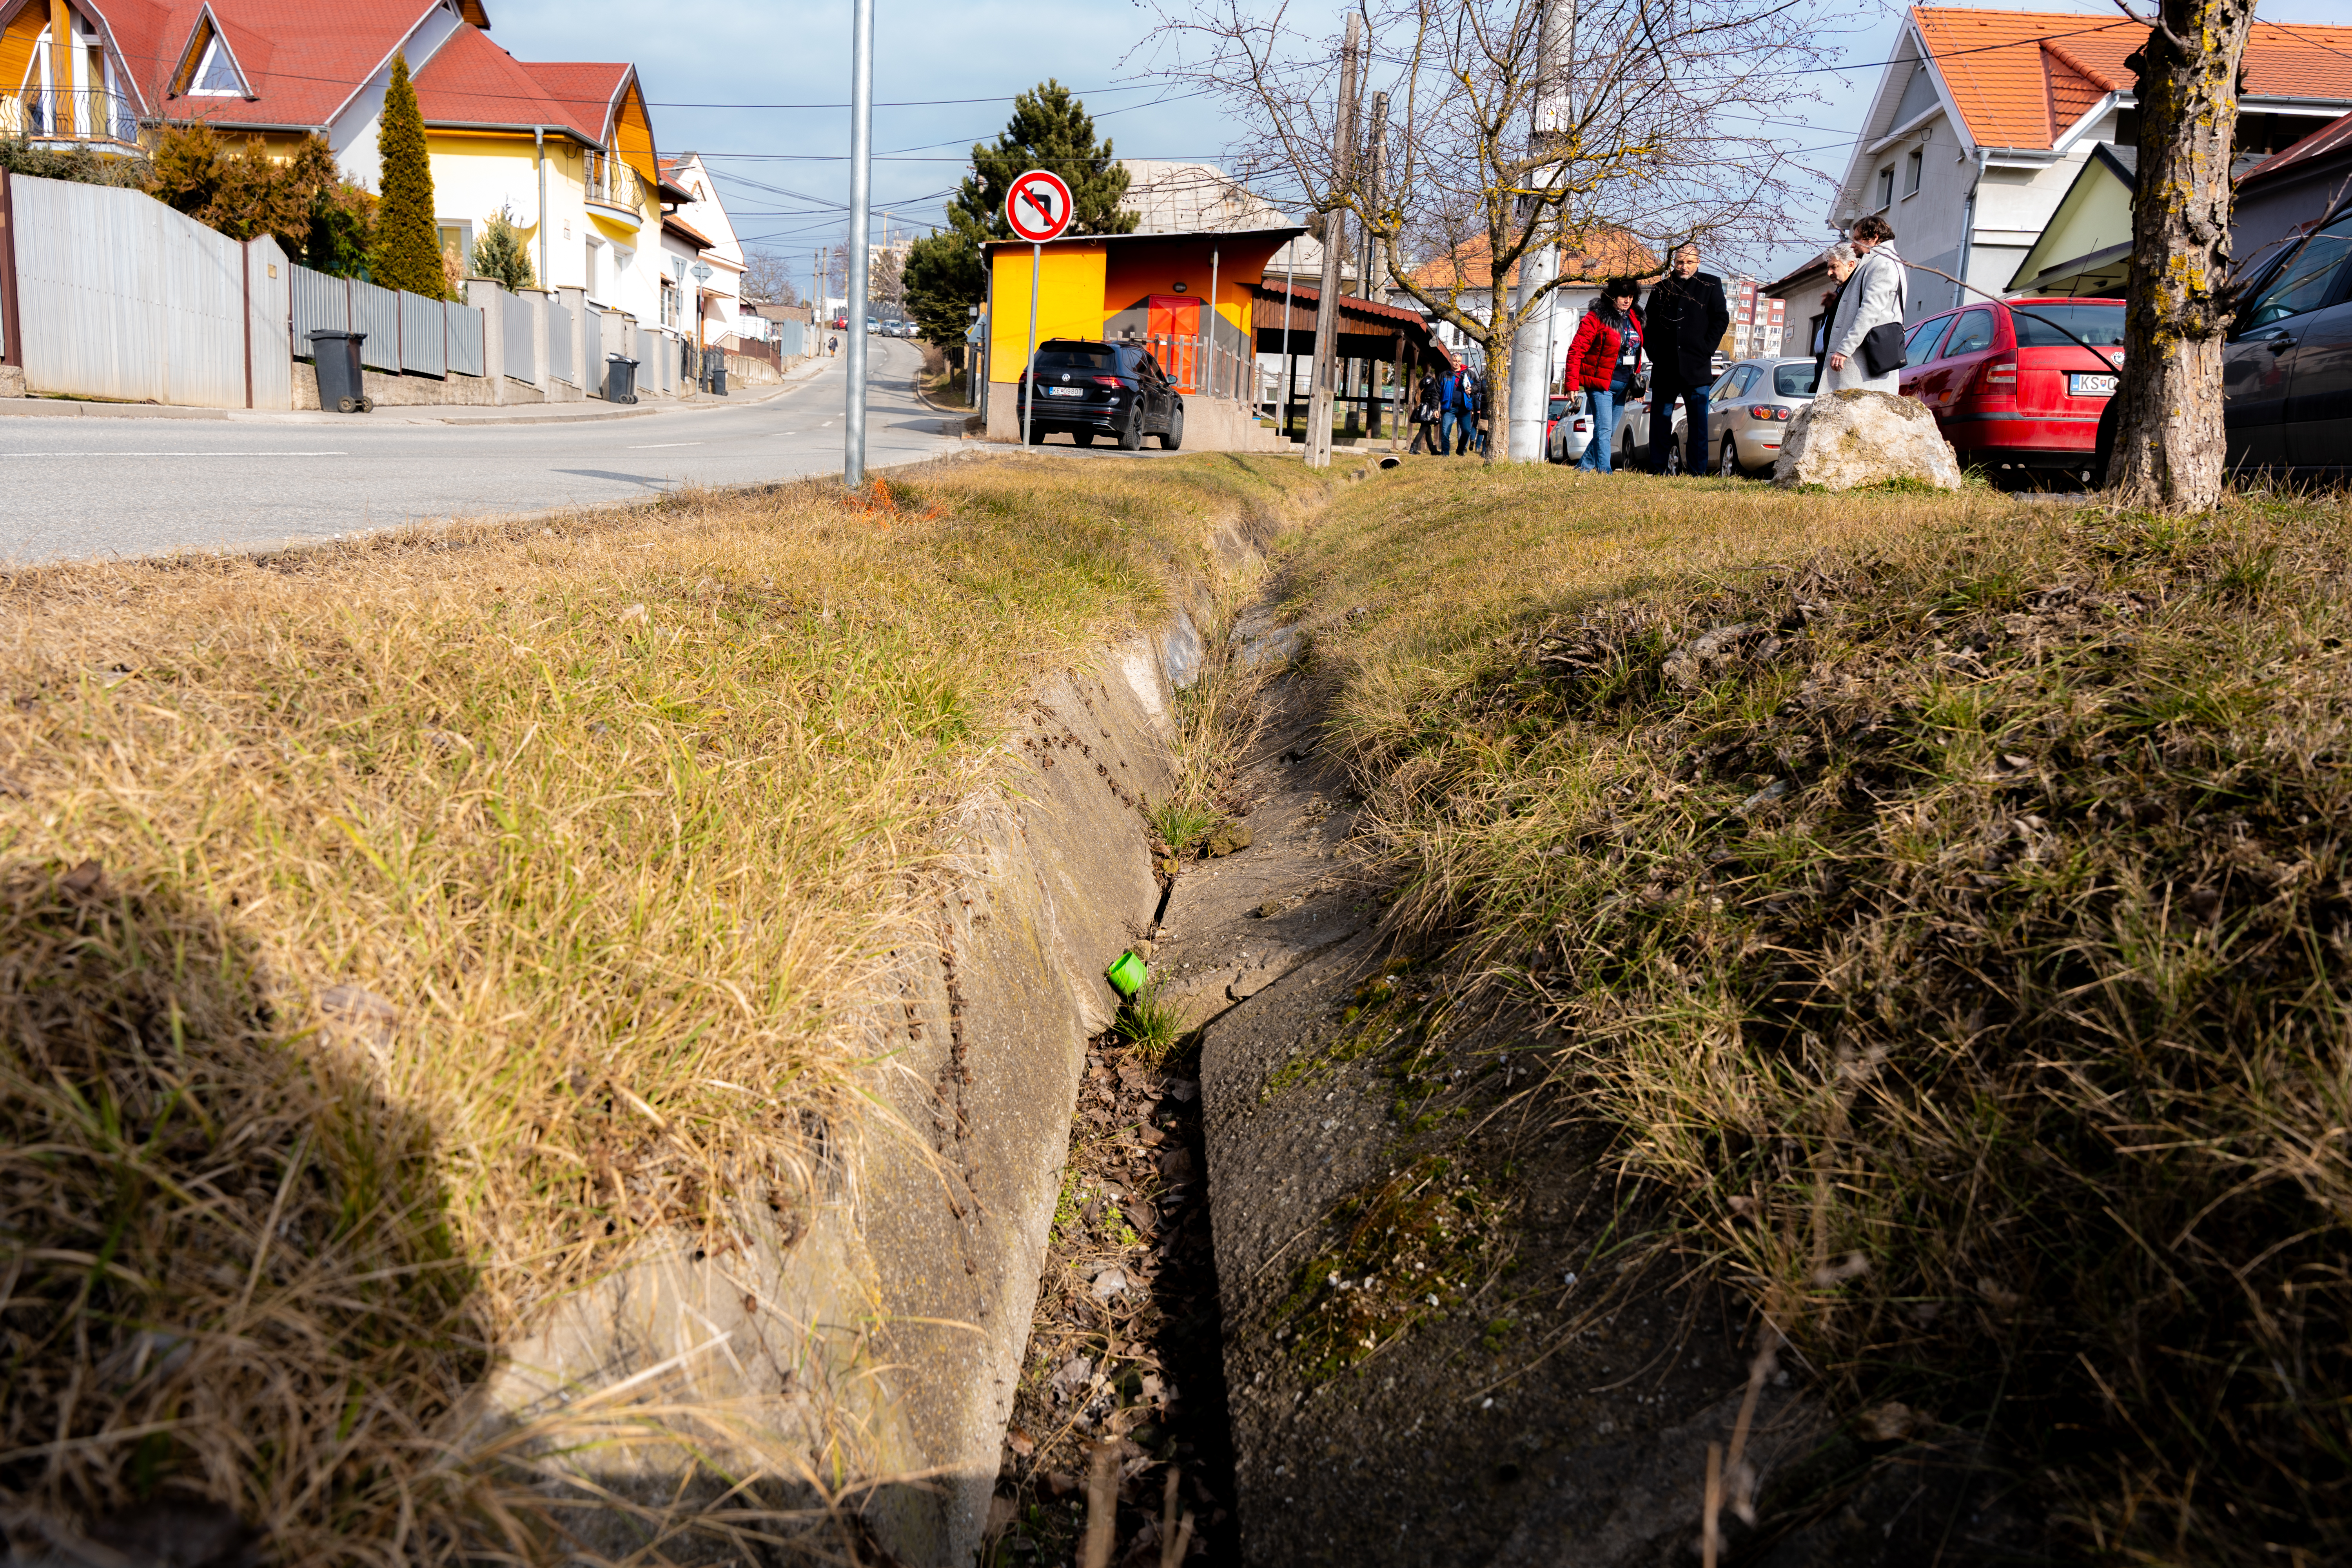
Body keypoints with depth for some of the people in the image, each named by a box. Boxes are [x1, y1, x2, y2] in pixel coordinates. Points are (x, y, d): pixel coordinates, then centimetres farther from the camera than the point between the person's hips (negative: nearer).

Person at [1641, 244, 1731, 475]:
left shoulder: (1711, 285, 8)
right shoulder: (1661, 289, 13)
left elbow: (1721, 319, 4)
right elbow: (1650, 324, 16)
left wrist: (1706, 350, -5)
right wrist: (1654, 353, 3)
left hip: (1697, 368, -2)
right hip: (1664, 368, 2)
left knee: (1698, 421, 0)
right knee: (1660, 418, 2)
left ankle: (1698, 471, 2)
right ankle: (1658, 470, 6)